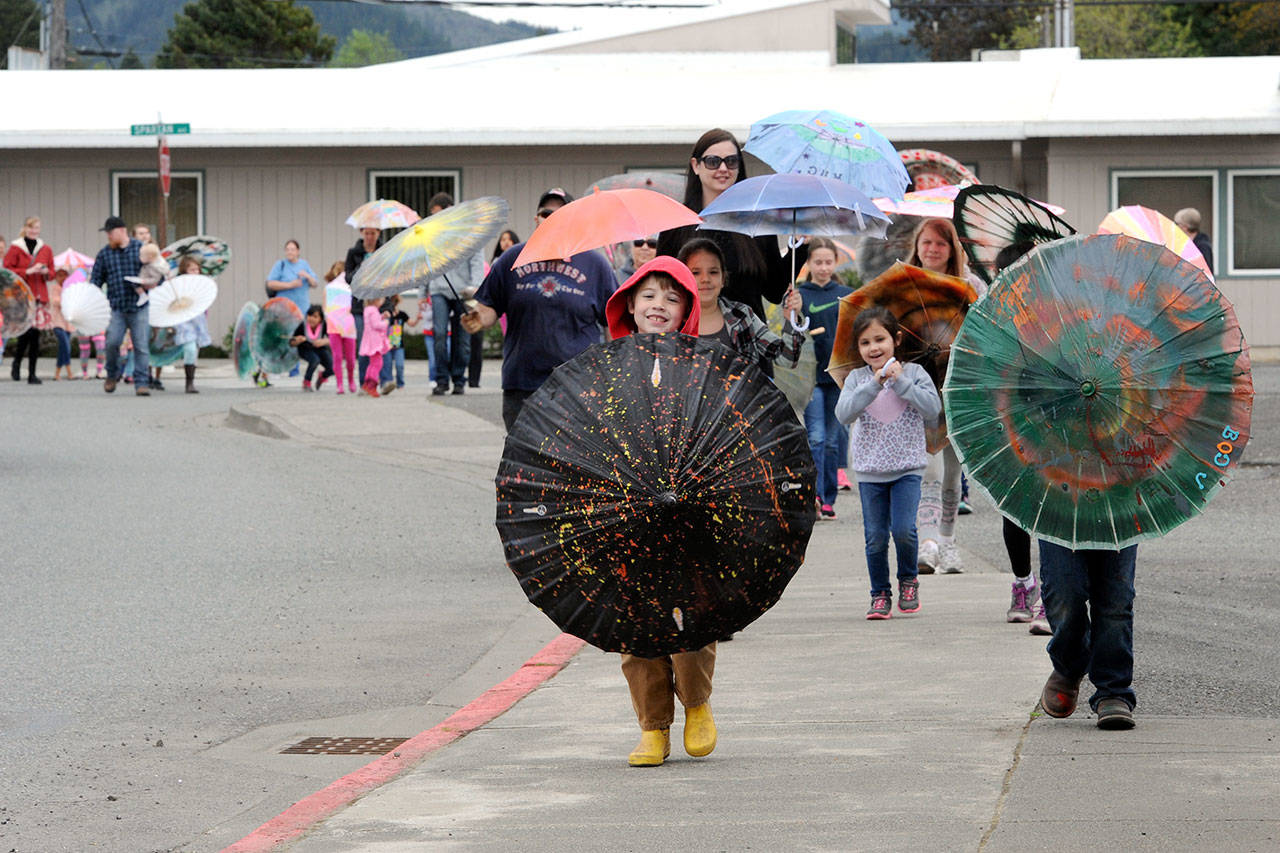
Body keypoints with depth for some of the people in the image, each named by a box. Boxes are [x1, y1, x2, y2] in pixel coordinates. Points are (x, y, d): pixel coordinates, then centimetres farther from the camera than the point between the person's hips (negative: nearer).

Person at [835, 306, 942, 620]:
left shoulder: (913, 372, -1)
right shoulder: (857, 379, 2)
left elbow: (933, 408, -12)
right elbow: (843, 413, -13)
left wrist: (901, 382, -18)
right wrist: (874, 385, -21)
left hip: (907, 467, -2)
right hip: (870, 471, 2)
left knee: (903, 529, -13)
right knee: (875, 537, 3)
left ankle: (908, 579, 13)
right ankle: (880, 595, 17)